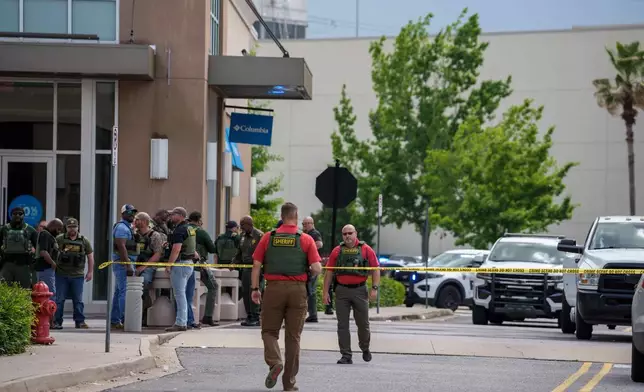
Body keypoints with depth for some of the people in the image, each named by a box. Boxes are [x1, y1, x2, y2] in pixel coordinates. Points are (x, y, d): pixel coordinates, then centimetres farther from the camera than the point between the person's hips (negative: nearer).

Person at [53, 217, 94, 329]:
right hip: (62, 275, -1)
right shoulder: (59, 239, 2)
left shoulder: (84, 241, 7)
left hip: (78, 275, 1)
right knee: (59, 299, 0)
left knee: (78, 300, 4)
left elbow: (90, 256, 12)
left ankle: (80, 321, 10)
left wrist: (90, 272, 7)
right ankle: (57, 322, 4)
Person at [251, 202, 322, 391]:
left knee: (269, 331, 10)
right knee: (293, 336, 7)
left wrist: (255, 289, 7)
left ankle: (274, 362, -18)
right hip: (297, 289, 0)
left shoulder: (268, 237, 3)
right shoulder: (306, 239, 1)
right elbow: (317, 268, -6)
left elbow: (256, 264, 1)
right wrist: (310, 271, 16)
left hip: (274, 288, 0)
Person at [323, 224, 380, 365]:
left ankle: (365, 349, 31)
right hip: (342, 291, 1)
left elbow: (376, 270, 2)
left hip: (360, 291, -1)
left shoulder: (366, 250, 2)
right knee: (342, 325, 0)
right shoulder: (337, 251, 7)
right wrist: (326, 291, 2)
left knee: (363, 324, 8)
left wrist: (374, 288, -8)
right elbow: (328, 272, 8)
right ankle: (346, 356, 3)